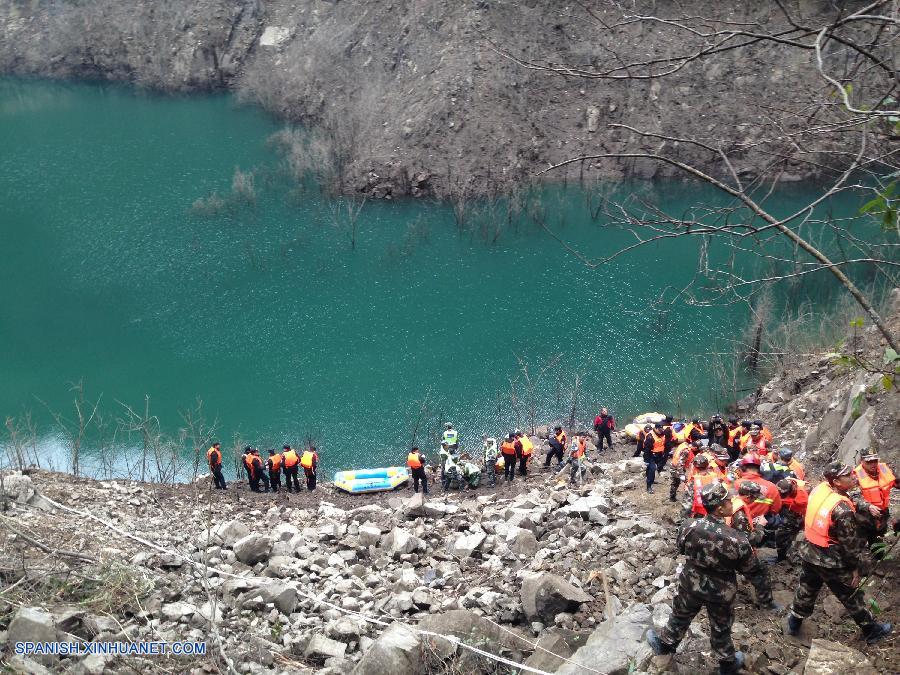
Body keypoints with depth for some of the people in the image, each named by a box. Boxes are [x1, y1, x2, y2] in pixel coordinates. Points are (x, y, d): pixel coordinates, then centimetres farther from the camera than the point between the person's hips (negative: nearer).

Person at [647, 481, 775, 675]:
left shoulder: (689, 526, -22)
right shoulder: (737, 540, -30)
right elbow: (754, 571, -15)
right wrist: (765, 596, -1)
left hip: (690, 585, 2)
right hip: (721, 593, -2)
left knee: (680, 616, 28)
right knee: (721, 629, 23)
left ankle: (665, 644, 51)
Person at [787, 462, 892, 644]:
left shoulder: (819, 488, -11)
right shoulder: (842, 509, -31)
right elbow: (849, 543, -20)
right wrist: (855, 567, -8)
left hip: (809, 554, 6)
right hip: (832, 563, -6)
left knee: (806, 590, 25)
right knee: (851, 597, 15)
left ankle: (794, 623, 41)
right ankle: (871, 631, 35)